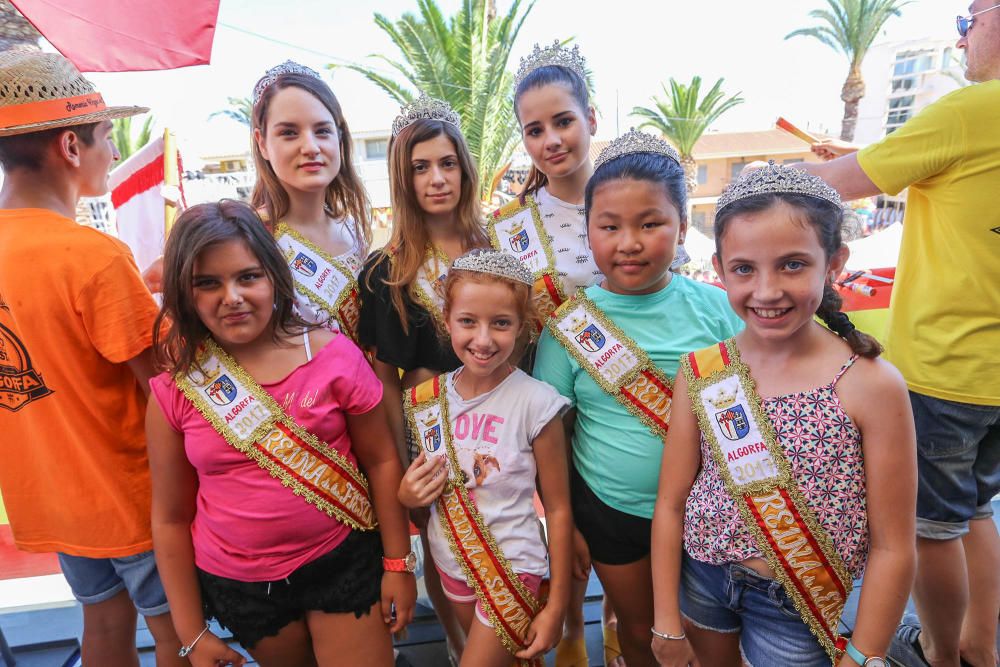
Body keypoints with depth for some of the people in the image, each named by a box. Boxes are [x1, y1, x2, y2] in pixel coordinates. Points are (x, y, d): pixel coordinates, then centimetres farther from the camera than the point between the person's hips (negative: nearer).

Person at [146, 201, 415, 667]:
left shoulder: (333, 354, -14)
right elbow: (170, 519, -1)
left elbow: (381, 461, -7)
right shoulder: (174, 391, -9)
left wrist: (398, 564, -4)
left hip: (343, 563, -2)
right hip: (239, 585, 2)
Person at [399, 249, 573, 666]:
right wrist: (407, 495, -14)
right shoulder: (427, 399, -7)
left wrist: (557, 605, -7)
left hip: (512, 570, -4)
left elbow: (557, 508, -12)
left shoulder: (535, 403, -20)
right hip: (451, 564, 5)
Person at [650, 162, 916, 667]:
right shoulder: (699, 372, -12)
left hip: (795, 607, -2)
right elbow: (671, 503, -7)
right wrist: (667, 621, -2)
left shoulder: (871, 386, -20)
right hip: (700, 578, 3)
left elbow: (892, 547, -12)